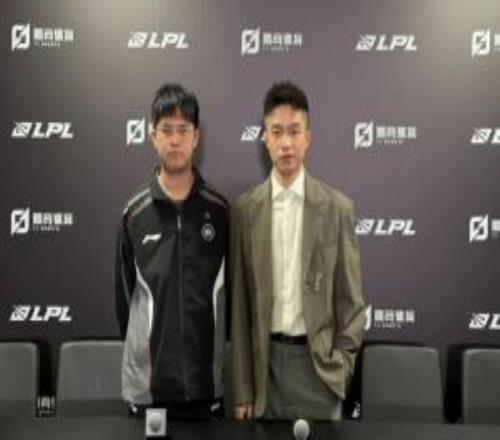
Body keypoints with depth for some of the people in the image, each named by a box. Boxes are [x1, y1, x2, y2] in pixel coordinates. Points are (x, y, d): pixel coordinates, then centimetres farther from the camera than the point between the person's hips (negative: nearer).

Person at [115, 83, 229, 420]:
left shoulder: (219, 210, -1)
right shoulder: (135, 214, -1)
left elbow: (232, 290, 5)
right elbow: (124, 294, 7)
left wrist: (222, 356, 6)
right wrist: (140, 350, 8)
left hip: (207, 379, 0)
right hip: (148, 383, 0)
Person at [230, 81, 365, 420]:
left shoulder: (337, 207, -1)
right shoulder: (245, 209, 1)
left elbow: (350, 297, 3)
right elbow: (239, 303, 1)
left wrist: (342, 363, -4)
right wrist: (243, 390, 0)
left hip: (318, 358, -1)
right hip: (266, 359, 1)